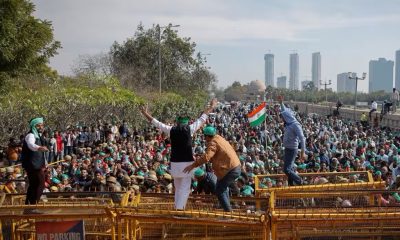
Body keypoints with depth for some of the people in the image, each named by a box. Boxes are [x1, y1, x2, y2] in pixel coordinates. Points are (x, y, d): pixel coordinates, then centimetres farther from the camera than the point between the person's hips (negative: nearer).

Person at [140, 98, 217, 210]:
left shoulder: (171, 130, 3)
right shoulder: (189, 129, -3)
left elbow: (156, 123, 12)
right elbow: (202, 118, 7)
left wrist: (145, 113, 24)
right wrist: (211, 107, 19)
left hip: (175, 163, 3)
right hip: (187, 163, -3)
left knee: (178, 188, 18)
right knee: (185, 189, -2)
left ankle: (177, 208, 20)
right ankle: (180, 209, -11)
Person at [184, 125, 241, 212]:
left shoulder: (213, 143, -17)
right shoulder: (219, 139, 12)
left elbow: (206, 157, -30)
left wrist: (193, 165, -30)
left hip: (230, 170, -10)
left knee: (219, 191, -3)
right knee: (223, 188, 27)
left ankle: (228, 212, 0)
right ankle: (228, 208, 35)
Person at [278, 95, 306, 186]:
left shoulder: (295, 125, -18)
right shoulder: (288, 123, 7)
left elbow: (302, 138, -23)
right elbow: (285, 111, 26)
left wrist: (303, 152, -26)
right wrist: (281, 103, 26)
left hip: (292, 150, -9)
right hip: (287, 149, 9)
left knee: (287, 169, -12)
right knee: (289, 169, 12)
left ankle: (300, 183, -1)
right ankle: (291, 185, 19)